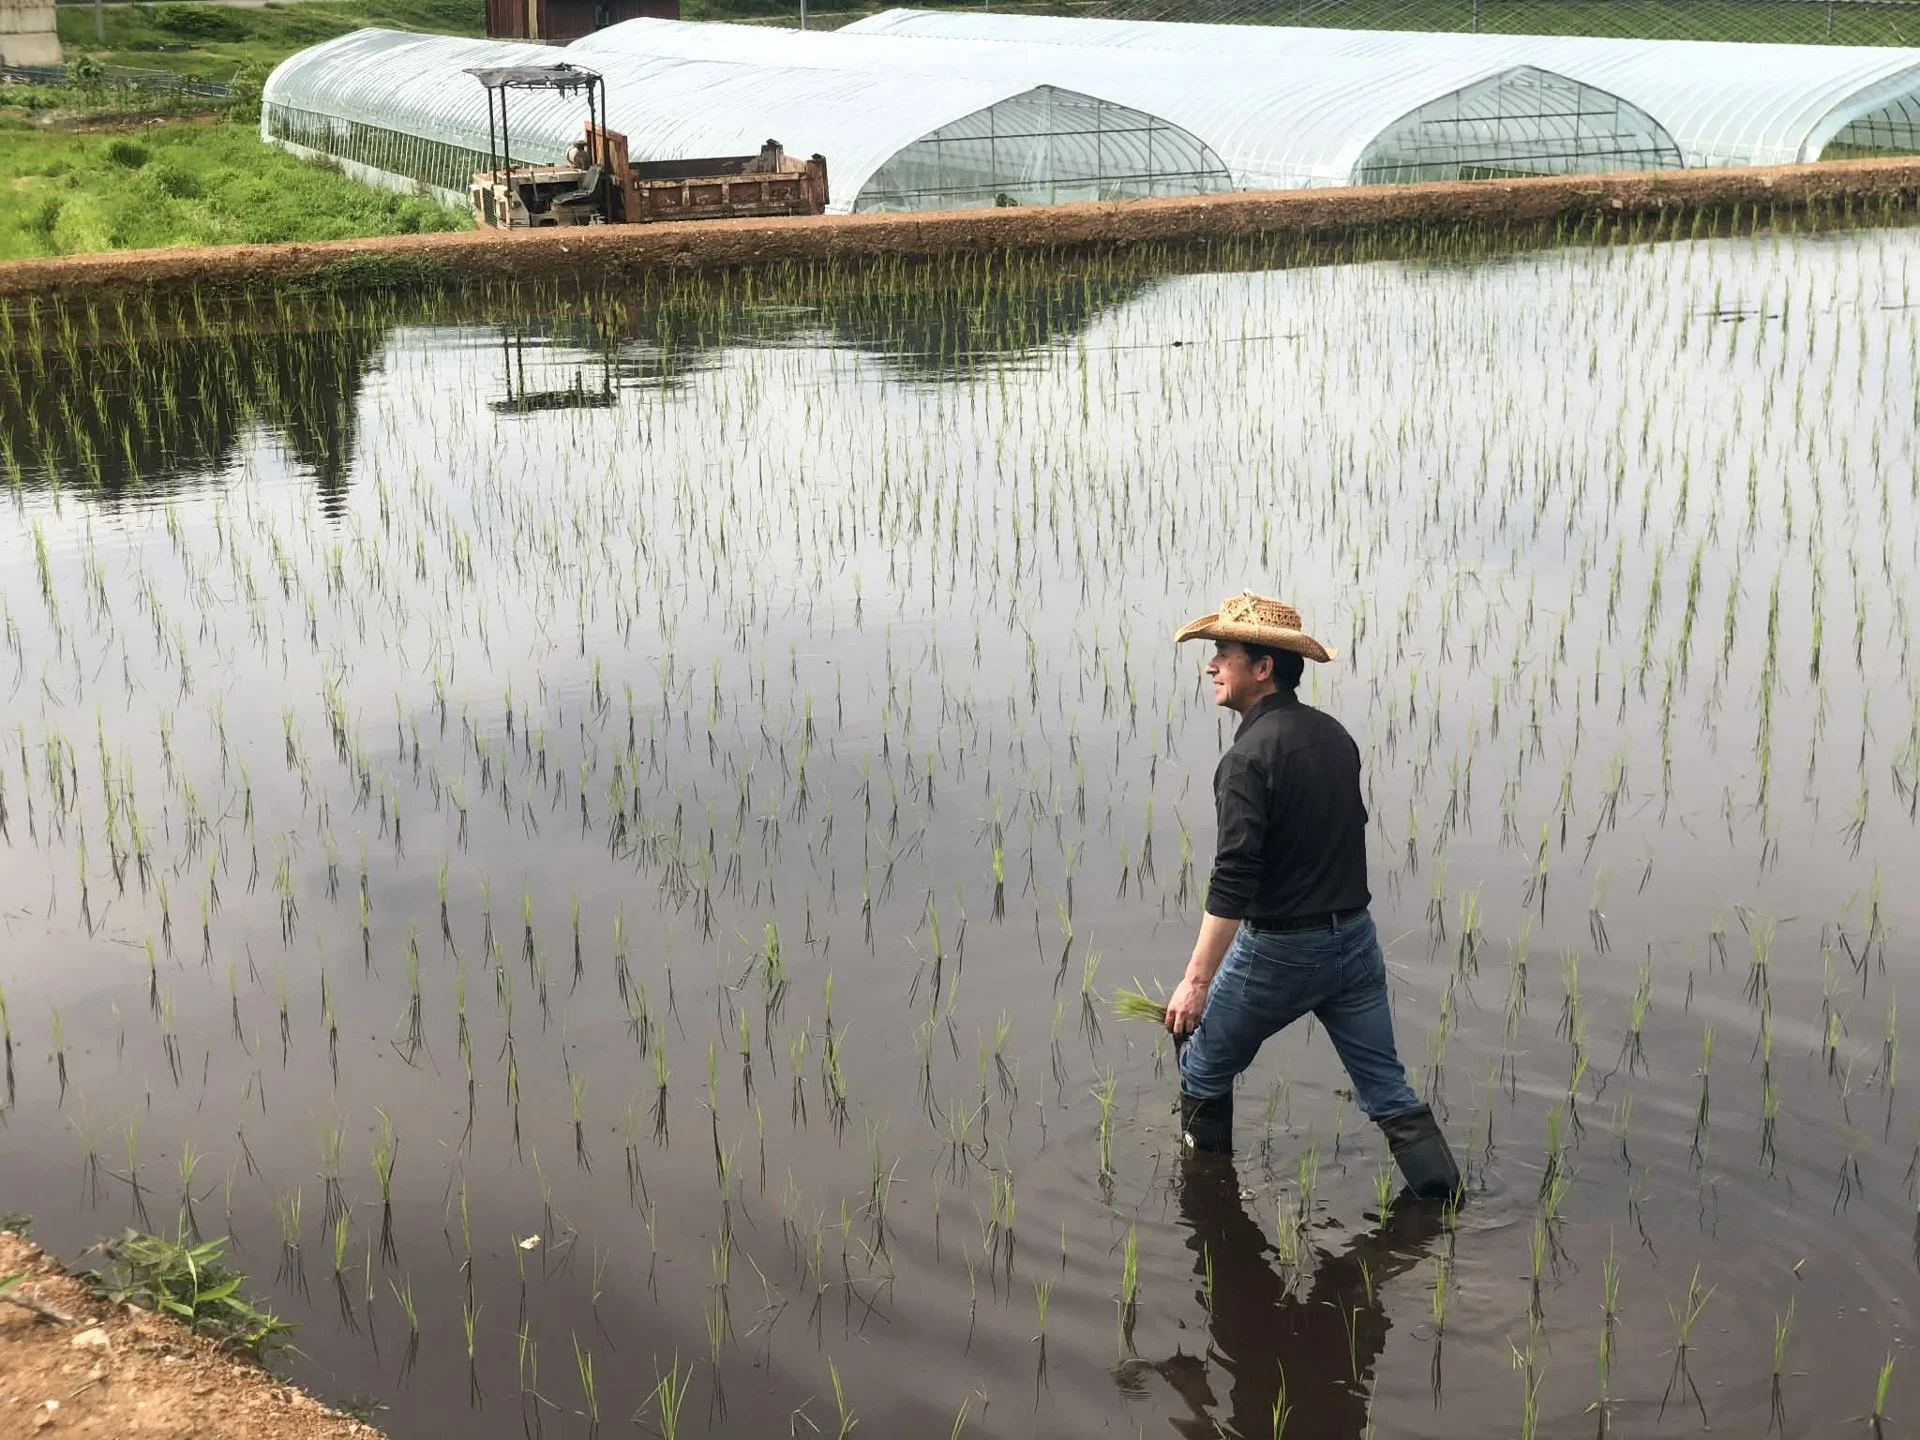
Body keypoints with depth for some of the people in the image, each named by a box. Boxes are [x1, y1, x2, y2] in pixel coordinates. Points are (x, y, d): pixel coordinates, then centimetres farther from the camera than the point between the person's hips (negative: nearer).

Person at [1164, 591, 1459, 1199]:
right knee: (1387, 1090, 13)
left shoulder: (1249, 756, -19)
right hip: (1355, 940, 7)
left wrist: (1197, 980, -24)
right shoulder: (1335, 734, 5)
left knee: (1204, 1068, 15)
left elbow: (1232, 883, -25)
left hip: (1279, 951, -7)